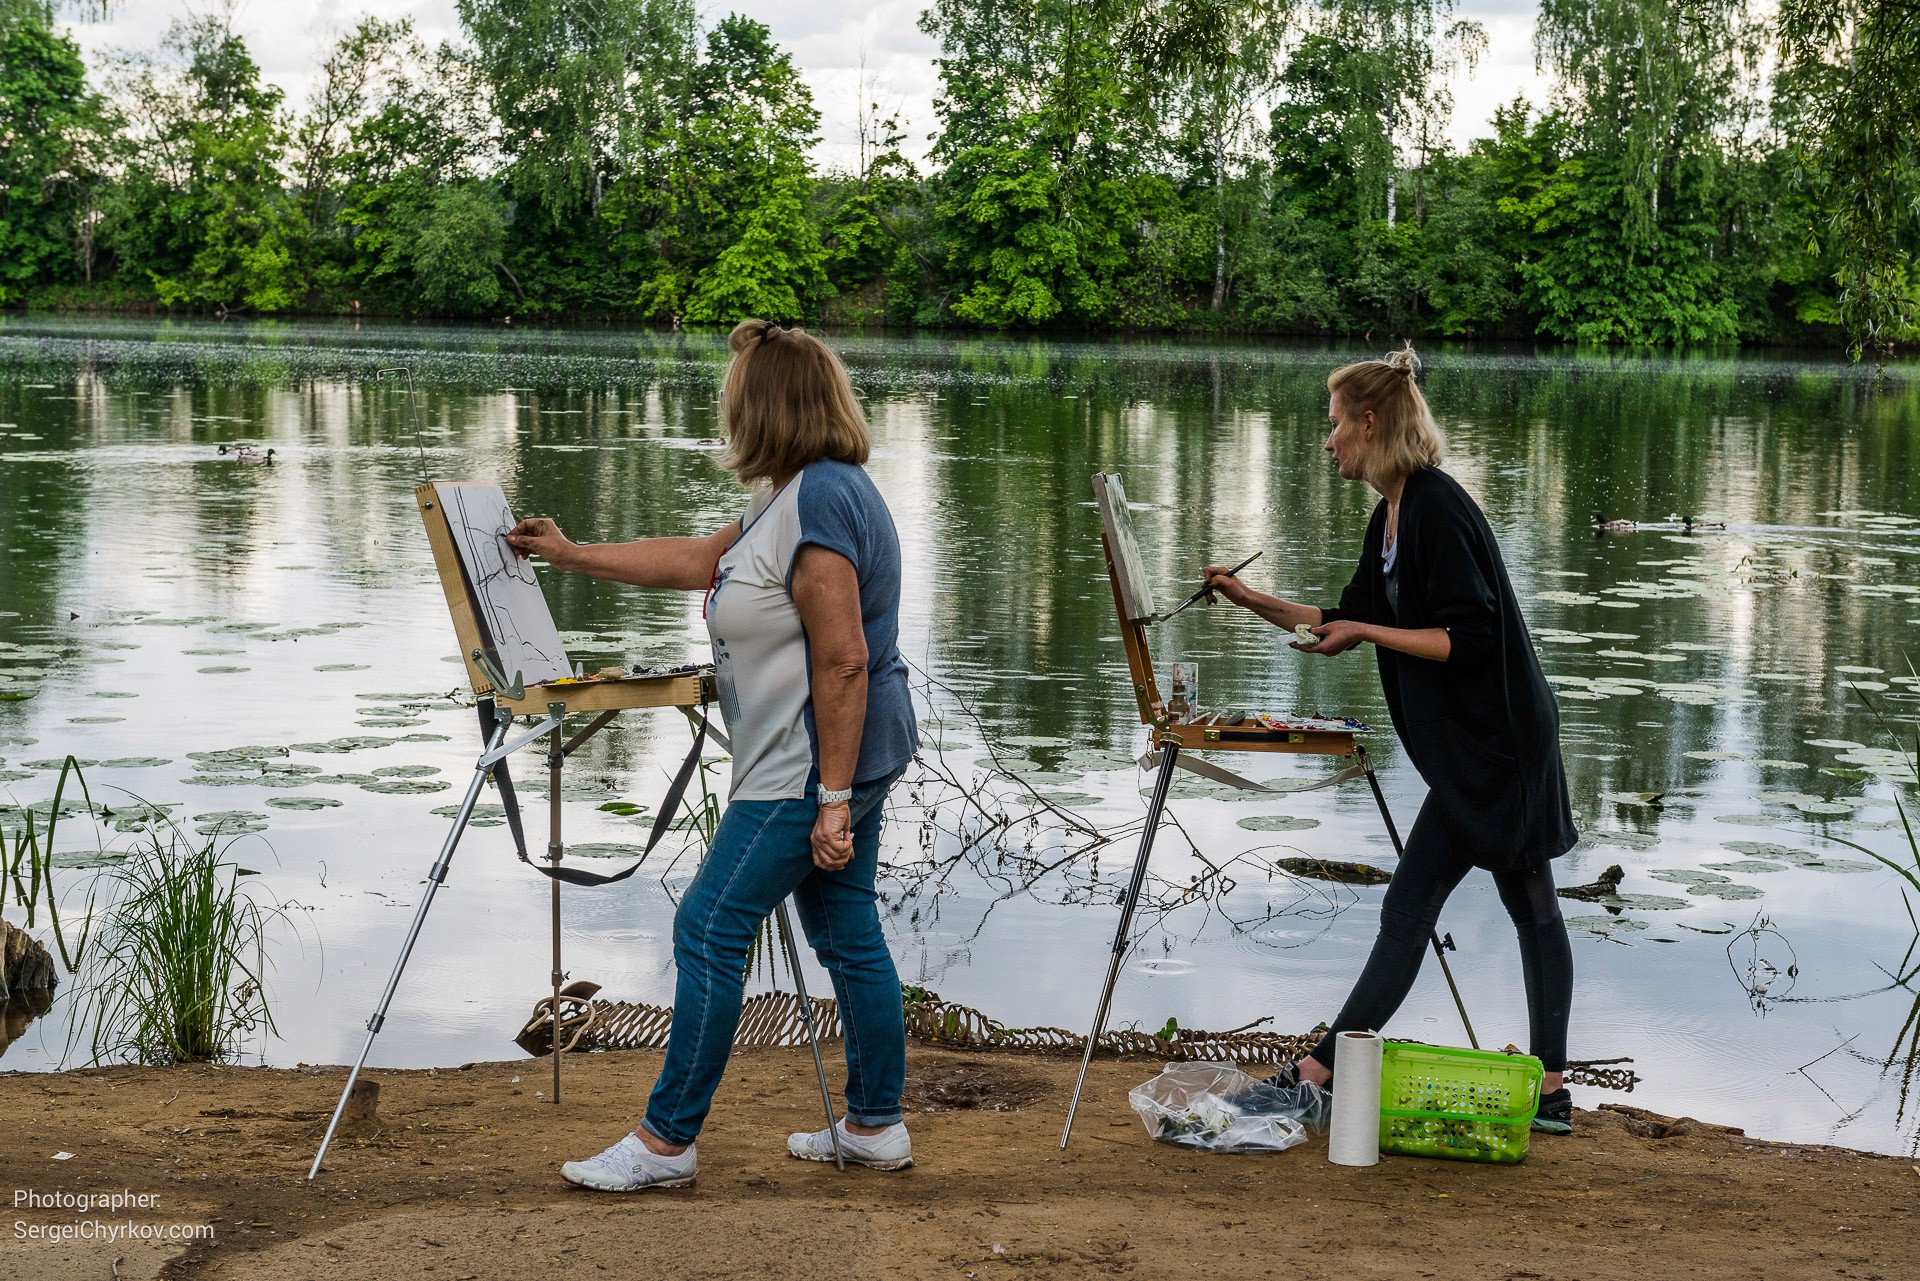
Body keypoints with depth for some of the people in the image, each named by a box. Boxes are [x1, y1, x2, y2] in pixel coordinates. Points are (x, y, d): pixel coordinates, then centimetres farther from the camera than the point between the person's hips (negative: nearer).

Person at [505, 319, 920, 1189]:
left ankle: (665, 1141, 3)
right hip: (838, 764, 11)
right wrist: (572, 556, 28)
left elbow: (844, 662, -25)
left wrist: (832, 799, -24)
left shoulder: (819, 503, -21)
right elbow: (701, 562, 24)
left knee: (709, 931, -4)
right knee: (848, 933, 14)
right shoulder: (800, 494, 13)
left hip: (812, 767, -11)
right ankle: (876, 1125, 22)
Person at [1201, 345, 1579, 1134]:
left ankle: (1322, 1072, -3)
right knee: (1530, 909, 12)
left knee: (1409, 912, -7)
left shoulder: (1437, 509, -19)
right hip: (1482, 745, 10)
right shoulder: (1395, 514, 12)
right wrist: (1253, 602, 17)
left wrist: (1369, 633, -15)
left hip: (1489, 746, -10)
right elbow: (1351, 621, 23)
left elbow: (1468, 637, -23)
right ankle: (1549, 1090, 16)